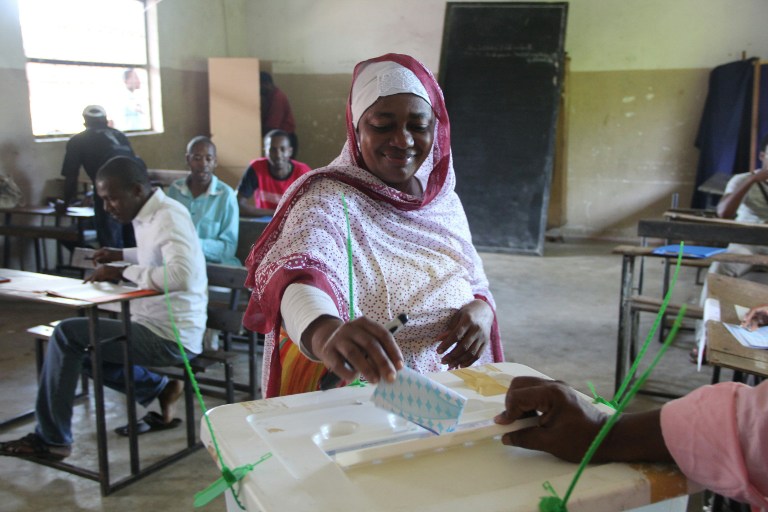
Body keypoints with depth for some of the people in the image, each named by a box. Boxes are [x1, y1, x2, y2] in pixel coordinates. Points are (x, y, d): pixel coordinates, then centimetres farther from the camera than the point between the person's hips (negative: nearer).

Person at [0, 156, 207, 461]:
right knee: (85, 351, 23)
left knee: (67, 334, -12)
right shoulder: (149, 216, 9)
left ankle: (51, 440, 0)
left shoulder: (169, 217, -20)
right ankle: (160, 390, 16)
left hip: (169, 338, -11)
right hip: (160, 326, 11)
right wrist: (121, 255, 15)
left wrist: (124, 273, -25)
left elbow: (182, 275, -36)